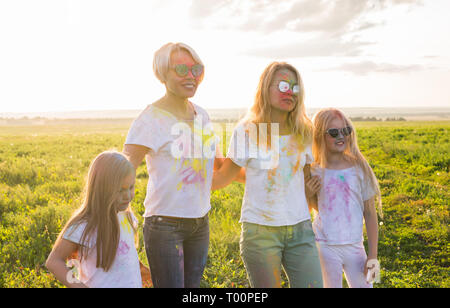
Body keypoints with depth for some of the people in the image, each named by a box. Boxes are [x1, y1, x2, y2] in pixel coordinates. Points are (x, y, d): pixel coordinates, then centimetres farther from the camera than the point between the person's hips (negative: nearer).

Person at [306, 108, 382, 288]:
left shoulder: (359, 168, -3)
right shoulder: (315, 171, -3)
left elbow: (370, 213, 1)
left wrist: (373, 254, 0)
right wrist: (309, 194, -11)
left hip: (354, 246, 1)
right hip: (325, 247, 0)